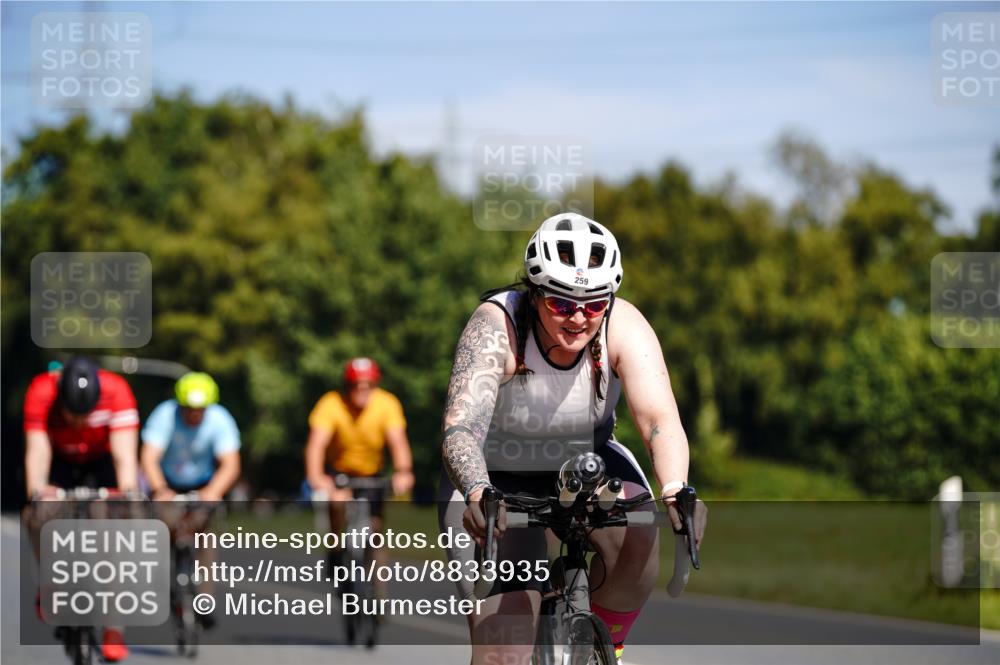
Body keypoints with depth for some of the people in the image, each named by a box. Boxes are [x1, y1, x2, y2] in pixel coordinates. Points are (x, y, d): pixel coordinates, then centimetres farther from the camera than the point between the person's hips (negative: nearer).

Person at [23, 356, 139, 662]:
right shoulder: (41, 392, -33)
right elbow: (37, 449, -39)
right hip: (59, 462, 1)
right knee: (39, 518, -25)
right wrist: (37, 490, -56)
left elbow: (124, 452, -39)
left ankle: (113, 625, -16)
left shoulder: (117, 391, -34)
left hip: (101, 462, -1)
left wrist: (128, 490, -56)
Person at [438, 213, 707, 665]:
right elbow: (460, 427, -41)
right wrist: (477, 494, -61)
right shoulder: (496, 327, -29)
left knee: (636, 541, -30)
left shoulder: (623, 326, -23)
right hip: (495, 477, -2)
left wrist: (674, 492, -54)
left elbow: (660, 420, -34)